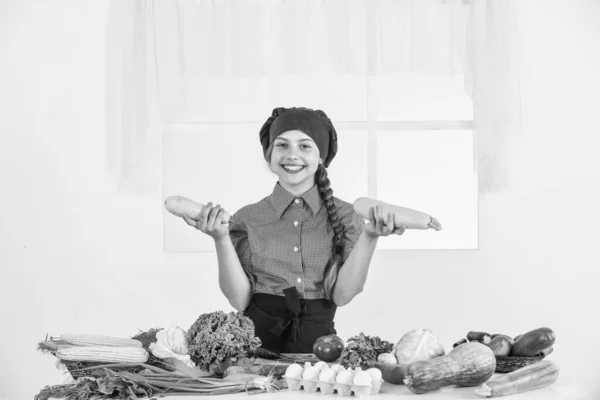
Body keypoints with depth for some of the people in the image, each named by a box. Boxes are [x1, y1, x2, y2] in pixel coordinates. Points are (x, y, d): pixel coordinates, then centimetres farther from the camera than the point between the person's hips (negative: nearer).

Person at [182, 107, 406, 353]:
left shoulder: (345, 217, 6)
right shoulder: (247, 219, 5)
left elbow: (342, 295, -3)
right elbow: (239, 300, 0)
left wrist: (369, 237, -13)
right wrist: (222, 239, -11)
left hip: (318, 344, 1)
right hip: (257, 344, -1)